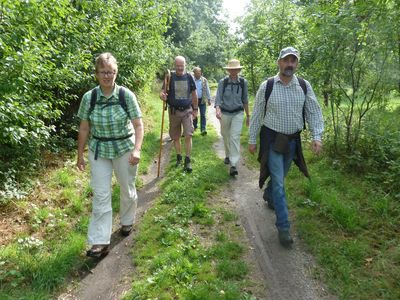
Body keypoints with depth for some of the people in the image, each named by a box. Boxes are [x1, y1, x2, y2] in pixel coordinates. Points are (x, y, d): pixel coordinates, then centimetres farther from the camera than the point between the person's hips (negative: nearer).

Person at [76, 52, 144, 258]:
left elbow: (138, 125, -10)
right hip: (99, 151, 1)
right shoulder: (88, 97, -6)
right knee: (100, 195, 1)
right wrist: (80, 155, 5)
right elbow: (84, 129, 1)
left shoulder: (126, 95, -11)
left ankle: (127, 222, 42)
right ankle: (100, 242, 9)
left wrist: (137, 149, -22)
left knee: (127, 190, 15)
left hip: (125, 149, -1)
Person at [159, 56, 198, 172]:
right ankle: (178, 157, 28)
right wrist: (162, 95, -30)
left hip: (187, 111, 0)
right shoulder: (170, 77, -3)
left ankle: (188, 161, 1)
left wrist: (195, 109, 11)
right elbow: (163, 91, -6)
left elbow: (194, 94, 10)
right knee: (176, 137, 11)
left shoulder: (189, 77, 1)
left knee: (188, 136, -8)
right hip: (174, 111, 0)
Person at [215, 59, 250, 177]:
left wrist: (248, 115, 12)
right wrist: (217, 109, -32)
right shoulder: (223, 82, -6)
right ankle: (228, 155, 40)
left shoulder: (243, 82, -2)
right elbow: (218, 97, -12)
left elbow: (245, 100, 7)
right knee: (226, 136, 15)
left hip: (238, 113, -1)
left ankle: (233, 165, -13)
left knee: (235, 137, -12)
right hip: (225, 113, 1)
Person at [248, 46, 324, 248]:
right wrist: (252, 140, -1)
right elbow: (257, 114, -3)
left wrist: (317, 136, -12)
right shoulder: (267, 86, -8)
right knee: (278, 182, -6)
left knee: (280, 176, 22)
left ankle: (268, 196, 53)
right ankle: (283, 227, 1)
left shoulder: (304, 86, 0)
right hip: (272, 140, -4)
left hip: (293, 140, 4)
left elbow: (314, 112, 1)